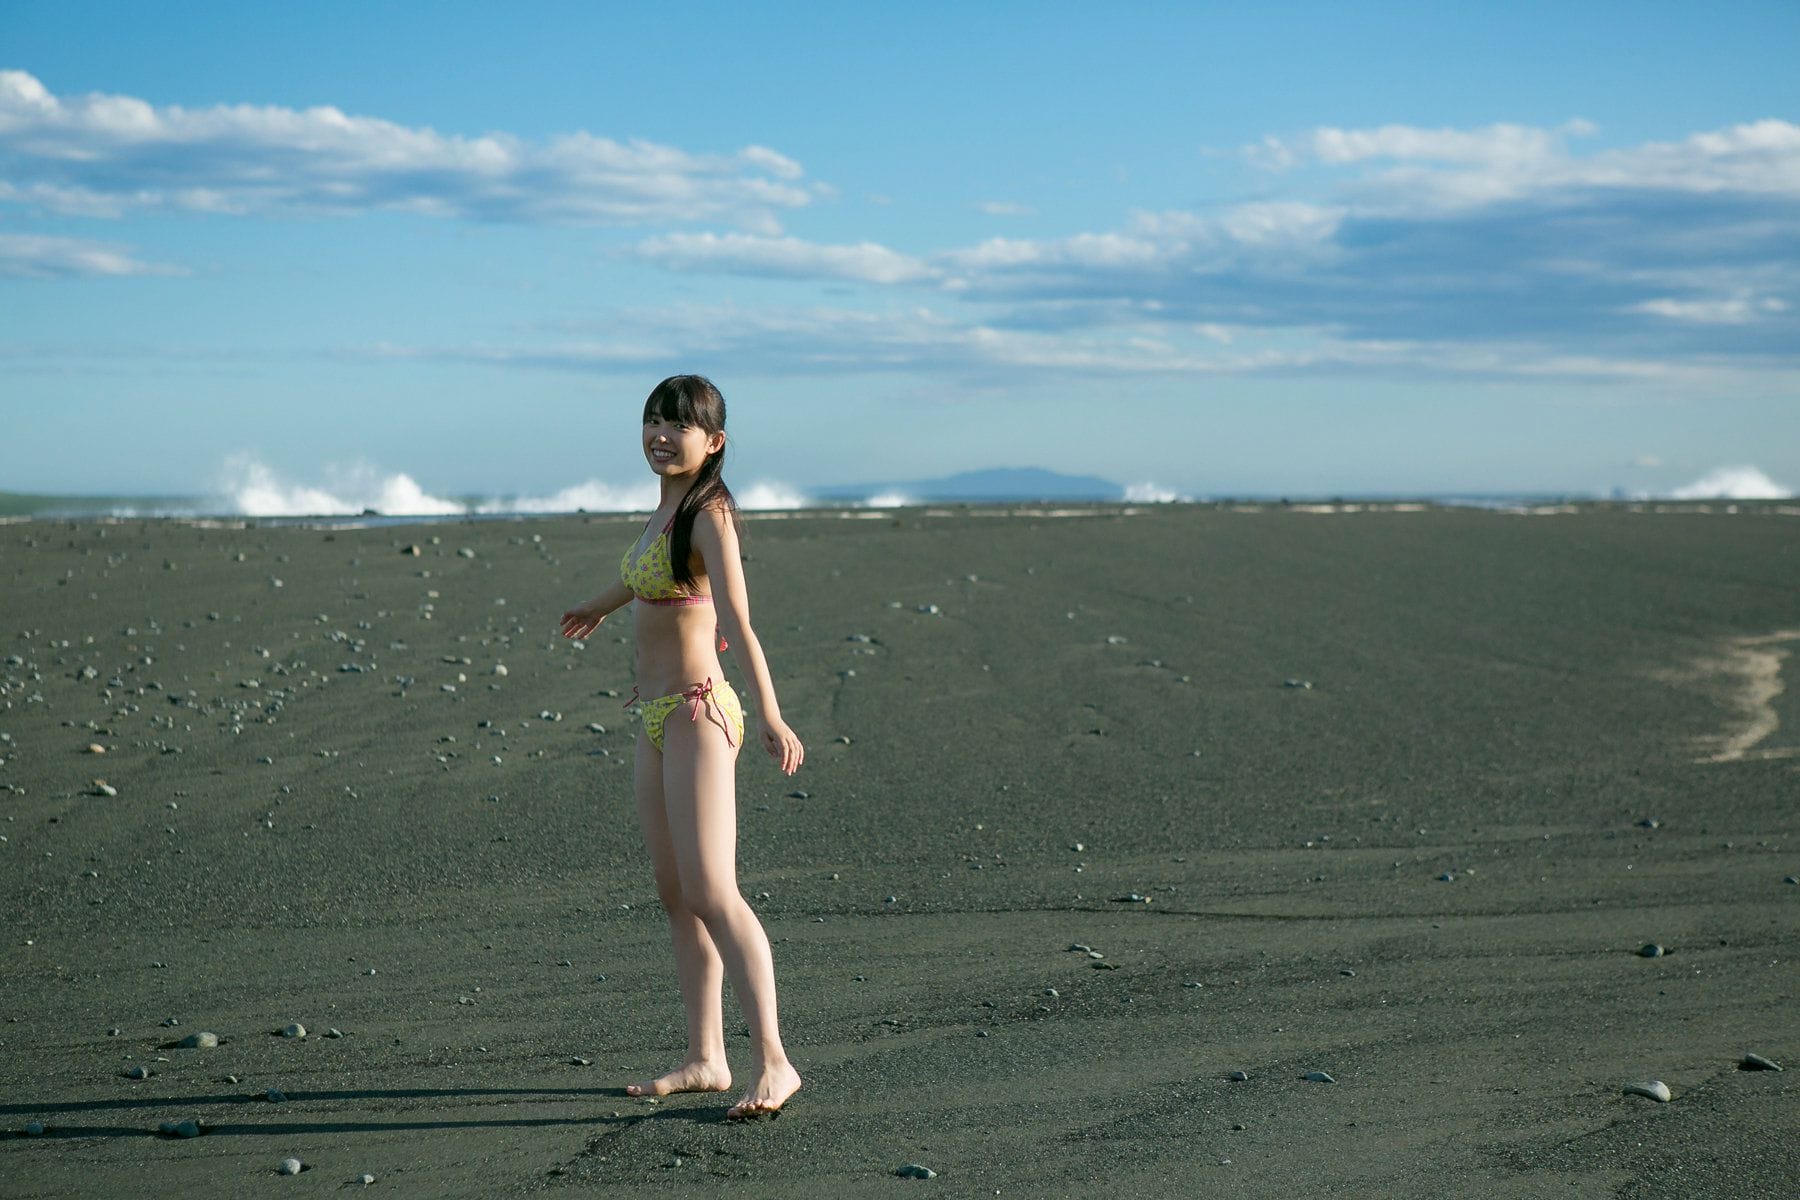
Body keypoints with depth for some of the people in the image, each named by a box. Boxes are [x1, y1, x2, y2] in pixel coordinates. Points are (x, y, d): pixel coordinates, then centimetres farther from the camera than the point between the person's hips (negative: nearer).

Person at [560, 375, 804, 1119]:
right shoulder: (668, 507, 11)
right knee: (676, 895, 10)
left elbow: (737, 620, -27)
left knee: (710, 893, -15)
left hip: (697, 717, -9)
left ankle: (773, 1063, -17)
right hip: (657, 719, 9)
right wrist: (601, 607, 53)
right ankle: (705, 1059, 15)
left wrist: (769, 716, -37)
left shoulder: (708, 514, -14)